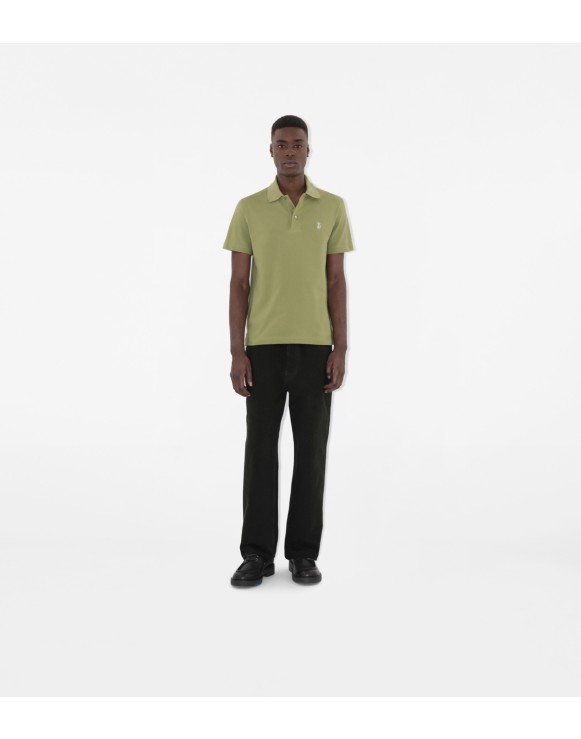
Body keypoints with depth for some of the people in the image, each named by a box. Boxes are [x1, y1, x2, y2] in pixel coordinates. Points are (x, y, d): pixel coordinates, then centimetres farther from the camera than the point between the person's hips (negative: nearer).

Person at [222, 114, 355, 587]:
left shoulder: (332, 207, 5)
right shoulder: (249, 209, 3)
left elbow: (336, 282, 3)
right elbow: (239, 284, 1)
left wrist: (340, 349, -5)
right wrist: (237, 352, -7)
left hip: (314, 345, 0)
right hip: (264, 346, 0)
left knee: (311, 449, 2)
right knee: (261, 447, 1)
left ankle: (303, 553, 14)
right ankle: (258, 554, 12)